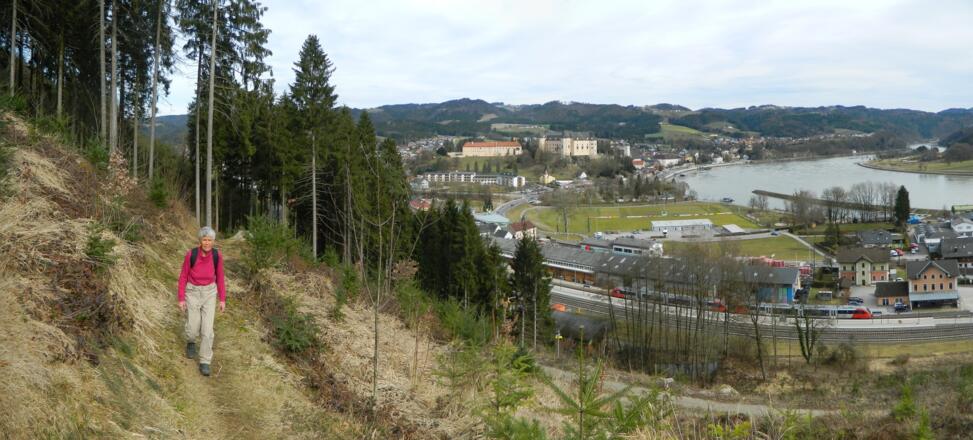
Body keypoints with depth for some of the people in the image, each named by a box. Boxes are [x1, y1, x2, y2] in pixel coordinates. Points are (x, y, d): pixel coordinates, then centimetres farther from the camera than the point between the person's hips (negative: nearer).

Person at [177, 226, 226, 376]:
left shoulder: (217, 256, -11)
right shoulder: (191, 254, -17)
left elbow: (220, 277, 0)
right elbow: (183, 277, -7)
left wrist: (222, 299, 0)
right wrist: (181, 299, -9)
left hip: (209, 292, 1)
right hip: (193, 292, -1)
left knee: (207, 328, -6)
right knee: (193, 328, 3)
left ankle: (204, 362, 6)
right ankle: (191, 341, 41)